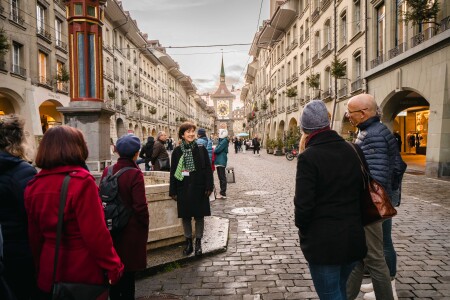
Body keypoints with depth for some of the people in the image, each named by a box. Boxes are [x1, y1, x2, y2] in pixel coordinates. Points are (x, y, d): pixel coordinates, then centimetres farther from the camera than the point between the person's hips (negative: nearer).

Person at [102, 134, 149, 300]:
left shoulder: (107, 171, -3)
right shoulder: (135, 173, -19)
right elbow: (140, 206, -19)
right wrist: (145, 226, -3)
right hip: (131, 229, -5)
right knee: (128, 270, 10)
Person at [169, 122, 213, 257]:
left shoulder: (201, 149, -1)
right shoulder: (177, 151, 1)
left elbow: (208, 169, -1)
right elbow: (173, 172, 3)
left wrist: (209, 186, -7)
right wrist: (173, 191, 1)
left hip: (199, 188, -1)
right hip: (183, 188, 1)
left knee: (199, 215, 7)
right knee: (185, 216, 10)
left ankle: (198, 242, 22)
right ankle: (188, 242, 25)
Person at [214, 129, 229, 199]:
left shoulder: (224, 141, -12)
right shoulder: (220, 140, 16)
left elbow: (218, 149, -18)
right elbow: (217, 149, 14)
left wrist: (213, 150, 1)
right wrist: (215, 150, -7)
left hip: (221, 161, -9)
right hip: (218, 161, 9)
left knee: (222, 178, -5)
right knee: (220, 177, 13)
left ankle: (223, 194, -1)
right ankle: (222, 192, 21)